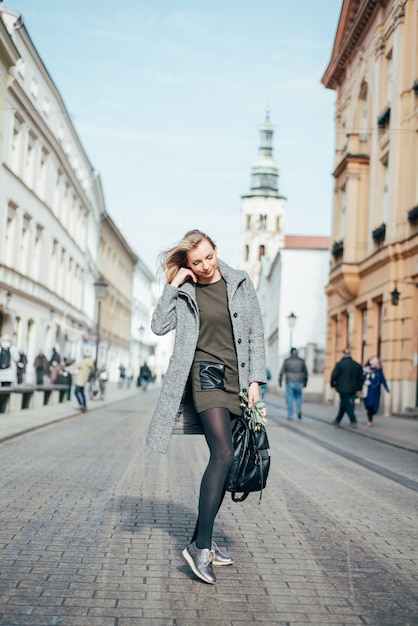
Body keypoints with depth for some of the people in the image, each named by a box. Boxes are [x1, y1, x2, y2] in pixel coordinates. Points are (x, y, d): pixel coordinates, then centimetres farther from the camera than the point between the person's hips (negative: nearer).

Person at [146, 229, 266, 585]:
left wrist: (255, 380, 2)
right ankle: (201, 547, -17)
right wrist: (175, 284, -8)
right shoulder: (185, 292, 4)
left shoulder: (241, 283, 9)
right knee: (223, 453, -20)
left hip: (237, 379, 4)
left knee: (224, 460, 5)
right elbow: (160, 326, -10)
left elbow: (256, 333, 9)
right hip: (206, 375, -4)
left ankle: (202, 539, 17)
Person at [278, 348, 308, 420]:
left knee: (289, 399, 5)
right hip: (299, 383, 2)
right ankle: (299, 410, -3)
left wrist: (280, 382, 4)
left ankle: (290, 416, 3)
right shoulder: (301, 361, 3)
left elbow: (282, 372, -3)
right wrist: (305, 382, 17)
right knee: (298, 397, 19)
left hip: (290, 383, -2)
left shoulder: (286, 361, -2)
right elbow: (305, 372, 6)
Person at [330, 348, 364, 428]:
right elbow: (361, 377, 9)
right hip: (353, 389, 5)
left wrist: (333, 385, 6)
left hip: (342, 388, -5)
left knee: (347, 405, -1)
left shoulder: (339, 364, -9)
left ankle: (353, 421, -10)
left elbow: (334, 375, -9)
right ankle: (337, 420, 24)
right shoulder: (357, 365, 7)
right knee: (343, 405, 16)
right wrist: (359, 388, 15)